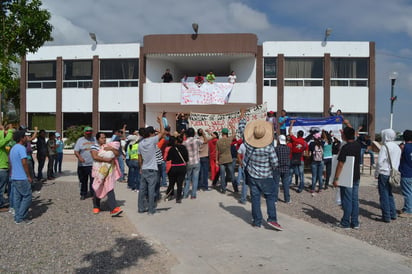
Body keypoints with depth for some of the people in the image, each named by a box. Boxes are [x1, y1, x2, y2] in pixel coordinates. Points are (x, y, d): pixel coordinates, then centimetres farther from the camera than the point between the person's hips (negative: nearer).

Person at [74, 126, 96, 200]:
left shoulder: (95, 140, 9)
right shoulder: (80, 140, 5)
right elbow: (76, 151, -2)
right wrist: (79, 157, -20)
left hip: (93, 164, 0)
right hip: (82, 164, 0)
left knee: (93, 180, -1)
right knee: (83, 181, 8)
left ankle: (93, 193, 10)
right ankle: (83, 194, 20)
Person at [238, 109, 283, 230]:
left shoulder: (248, 143, -10)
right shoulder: (269, 147, -18)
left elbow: (242, 129, 4)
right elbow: (275, 162, -12)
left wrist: (242, 114, 13)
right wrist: (272, 168, 11)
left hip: (252, 175, 3)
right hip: (266, 177, -3)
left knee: (255, 198, 8)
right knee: (270, 197, 8)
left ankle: (257, 221, 13)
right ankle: (272, 219, 0)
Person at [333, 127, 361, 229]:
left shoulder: (345, 147, -18)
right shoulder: (358, 145, 3)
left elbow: (340, 164, -20)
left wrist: (336, 178, -16)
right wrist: (348, 126, 37)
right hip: (356, 177, 7)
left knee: (347, 201, 1)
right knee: (355, 200, 11)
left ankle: (345, 223, 9)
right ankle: (355, 223, 18)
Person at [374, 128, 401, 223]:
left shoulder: (385, 147, -15)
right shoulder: (397, 147, 8)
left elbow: (380, 162, -18)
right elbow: (397, 161, 13)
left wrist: (376, 173, -8)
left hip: (384, 174, -8)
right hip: (392, 174, 8)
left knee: (384, 195, 0)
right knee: (389, 194, 19)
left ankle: (386, 217, 4)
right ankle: (393, 214, 25)